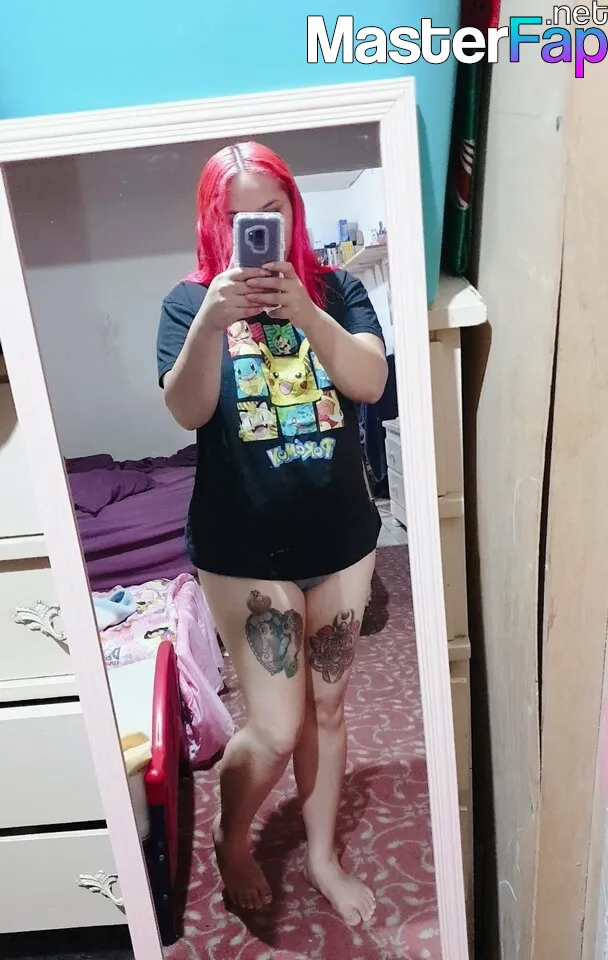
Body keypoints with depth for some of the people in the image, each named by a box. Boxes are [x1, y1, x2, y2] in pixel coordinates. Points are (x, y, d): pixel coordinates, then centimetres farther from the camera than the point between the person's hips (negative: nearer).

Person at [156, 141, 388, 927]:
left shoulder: (333, 287, 1)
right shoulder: (191, 301, -5)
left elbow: (371, 382, -15)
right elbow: (186, 411, -19)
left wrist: (302, 312, -30)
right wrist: (212, 319, -35)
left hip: (341, 537, 3)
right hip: (245, 550, -3)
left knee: (326, 708, 17)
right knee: (275, 728, 2)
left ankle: (322, 856, 41)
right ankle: (229, 837, 36)